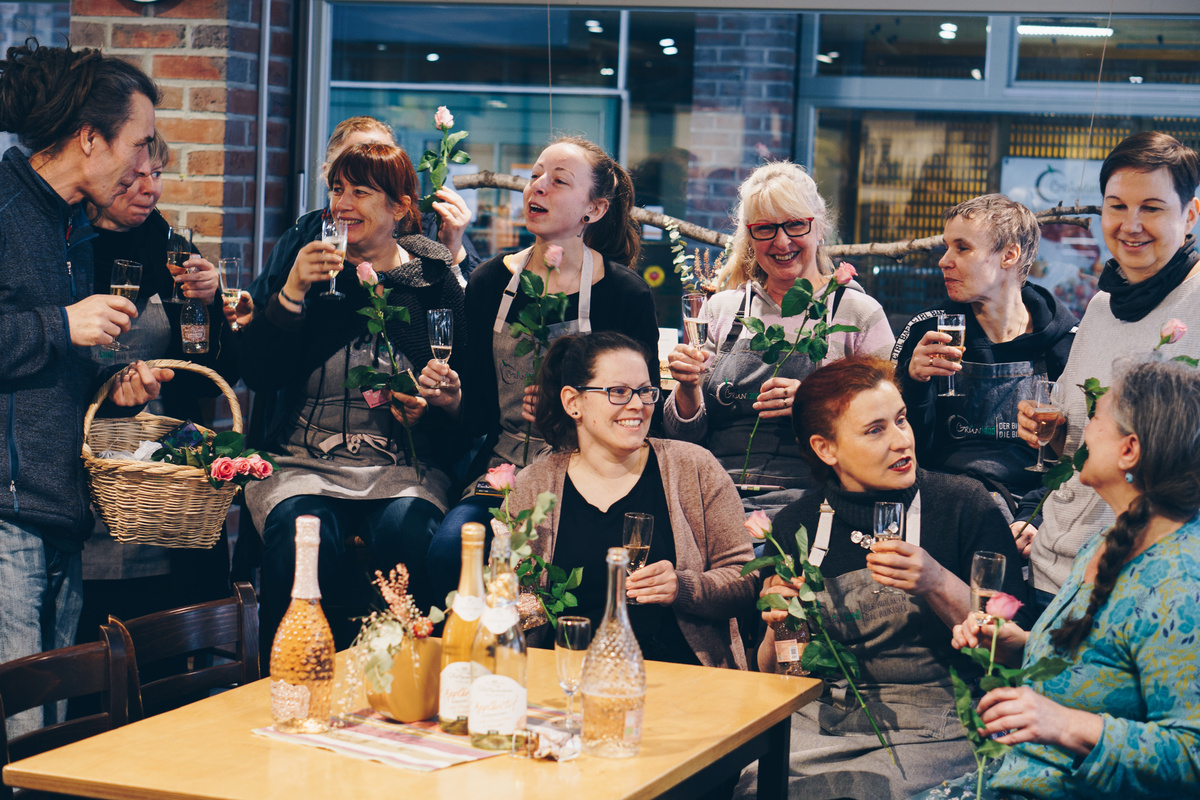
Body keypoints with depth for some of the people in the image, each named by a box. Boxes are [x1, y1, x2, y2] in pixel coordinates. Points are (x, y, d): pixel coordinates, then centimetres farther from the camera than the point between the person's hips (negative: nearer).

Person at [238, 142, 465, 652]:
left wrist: (428, 412, -12)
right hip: (305, 462, 1)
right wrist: (292, 293, -9)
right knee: (301, 533, -31)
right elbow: (258, 375, 1)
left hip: (404, 466, 0)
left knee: (407, 533, -32)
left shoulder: (435, 280, 8)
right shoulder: (311, 267, 10)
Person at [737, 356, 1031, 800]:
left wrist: (938, 585, -19)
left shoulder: (963, 504, 0)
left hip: (930, 727, -3)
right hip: (818, 721, 3)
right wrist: (778, 629, -7)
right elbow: (773, 673, 15)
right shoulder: (795, 524, 8)